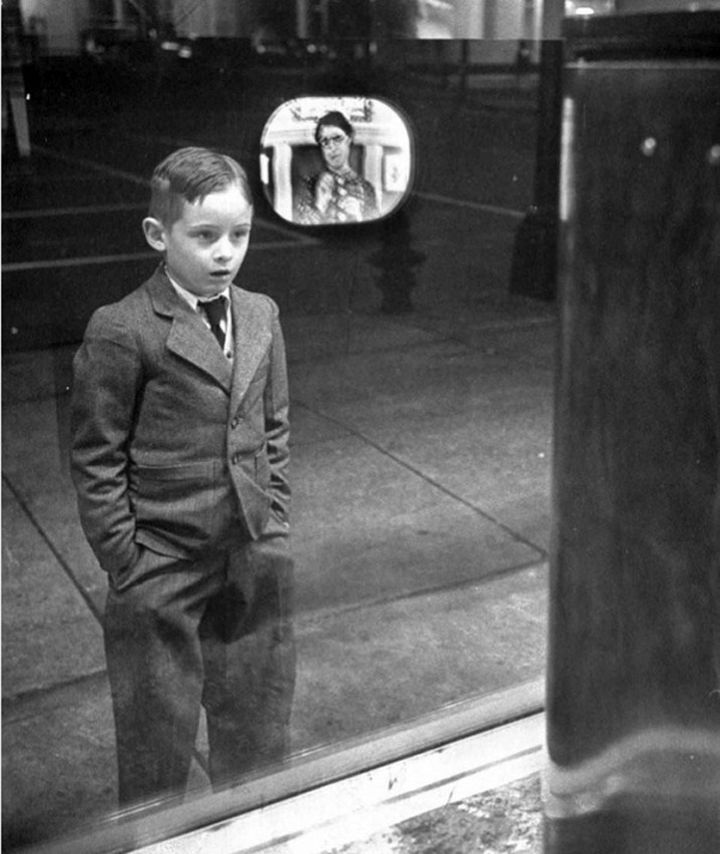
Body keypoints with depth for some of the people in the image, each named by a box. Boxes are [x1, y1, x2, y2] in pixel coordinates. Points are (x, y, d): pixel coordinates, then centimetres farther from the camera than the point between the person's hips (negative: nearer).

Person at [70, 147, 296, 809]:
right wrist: (125, 565, -10)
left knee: (258, 733, 19)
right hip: (162, 574, -5)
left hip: (257, 567, 5)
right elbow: (96, 461, -9)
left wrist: (276, 527, 8)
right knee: (156, 745, 12)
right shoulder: (119, 331, -13)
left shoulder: (262, 315, 5)